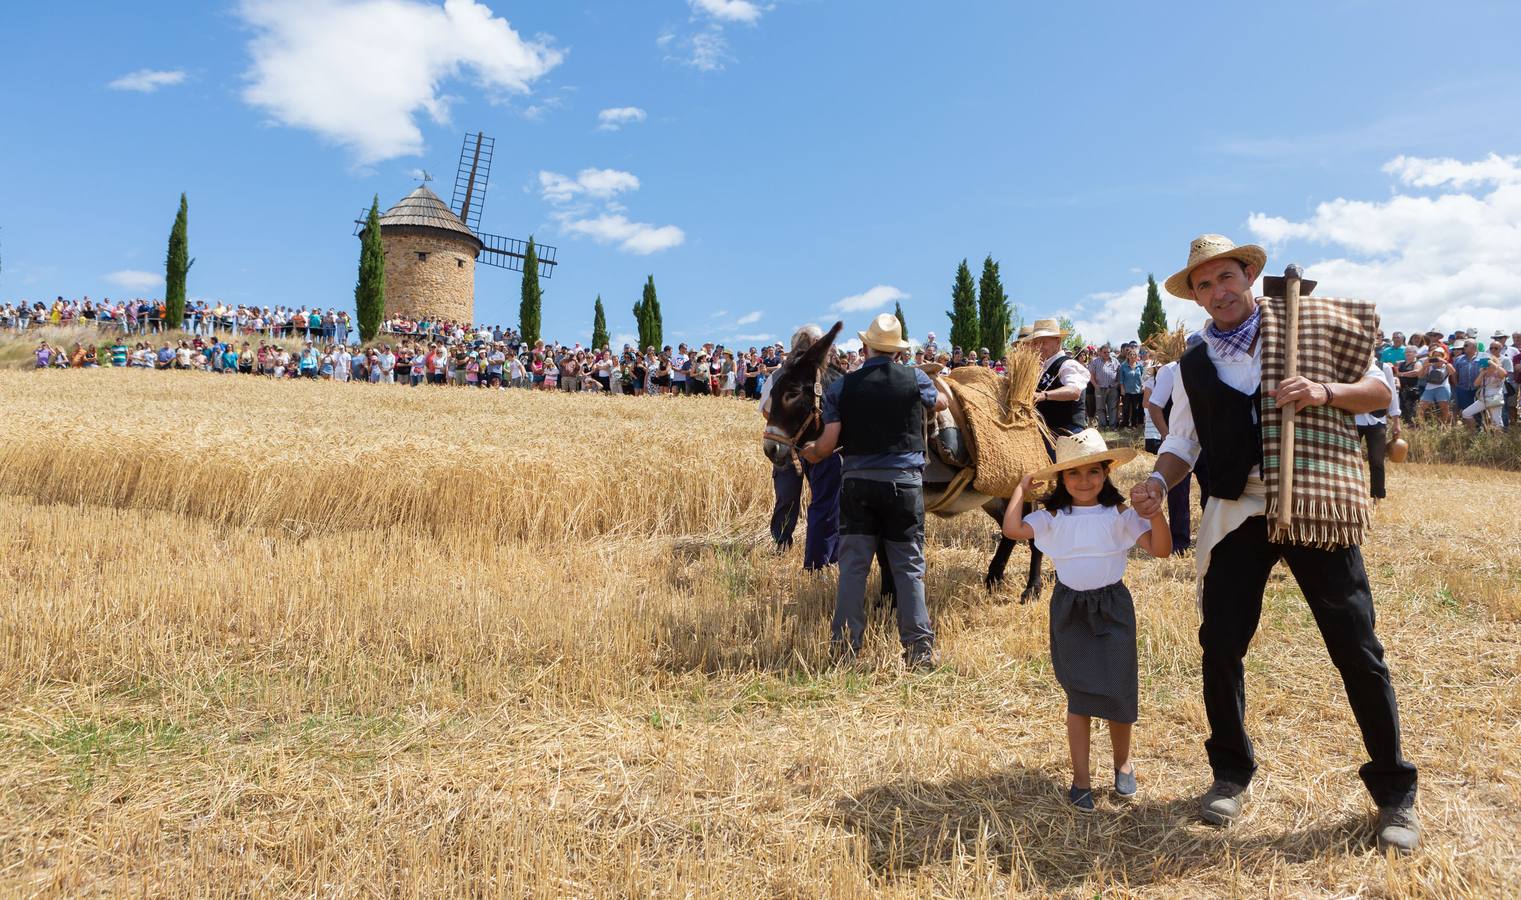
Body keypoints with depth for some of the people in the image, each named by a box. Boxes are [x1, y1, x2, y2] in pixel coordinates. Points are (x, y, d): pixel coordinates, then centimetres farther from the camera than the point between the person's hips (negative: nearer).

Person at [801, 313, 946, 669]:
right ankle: (919, 647, 9)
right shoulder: (915, 378, 0)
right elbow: (941, 403, 21)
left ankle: (845, 646, 12)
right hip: (905, 482, 0)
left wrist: (811, 452, 17)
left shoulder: (841, 386, -2)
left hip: (858, 482, 0)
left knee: (852, 565, 7)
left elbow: (828, 443, -5)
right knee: (909, 566, 7)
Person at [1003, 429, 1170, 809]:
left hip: (1112, 607, 0)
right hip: (1070, 610, 0)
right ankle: (1081, 778, 15)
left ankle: (1122, 762, 33)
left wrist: (1155, 511, -23)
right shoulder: (1053, 517, -1)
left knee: (1118, 692, 6)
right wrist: (1021, 489, -5)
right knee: (1079, 695, 5)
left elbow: (1160, 548, -9)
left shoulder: (1120, 514, -3)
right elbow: (1012, 530, -14)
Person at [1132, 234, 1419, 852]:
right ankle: (1231, 773, 24)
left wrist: (1326, 392, -14)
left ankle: (1394, 792, 21)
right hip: (1237, 516, 3)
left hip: (1315, 507, -2)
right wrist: (1158, 481, -11)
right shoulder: (1194, 366, 9)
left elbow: (1378, 389, 7)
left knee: (1356, 649, 1)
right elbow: (1181, 443, 10)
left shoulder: (1310, 325, 3)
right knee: (1221, 644, 2)